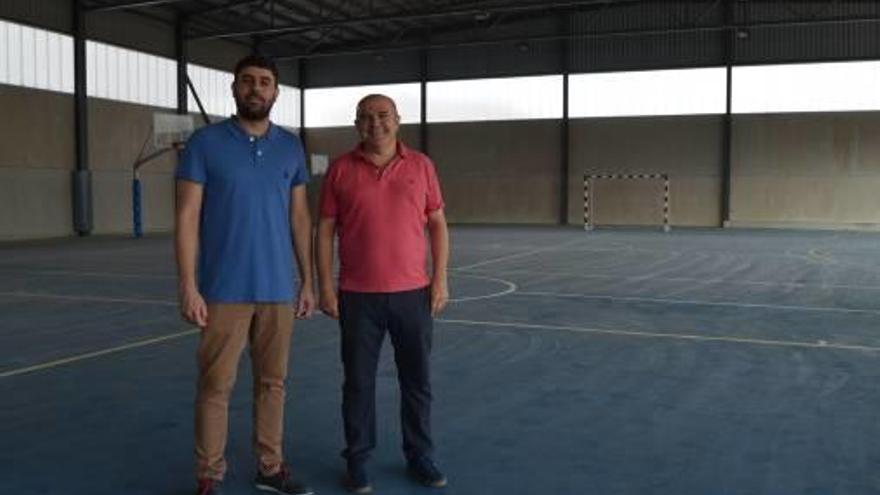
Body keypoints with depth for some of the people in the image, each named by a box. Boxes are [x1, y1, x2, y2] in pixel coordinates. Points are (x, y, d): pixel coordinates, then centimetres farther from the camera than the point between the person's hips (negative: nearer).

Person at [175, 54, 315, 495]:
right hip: (225, 290, -3)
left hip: (279, 290, 4)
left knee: (272, 382, 11)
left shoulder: (291, 147, 8)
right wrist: (188, 286, -11)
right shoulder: (205, 142, -3)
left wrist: (307, 281, 9)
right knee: (216, 385, 2)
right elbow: (188, 217, -5)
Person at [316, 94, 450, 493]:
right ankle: (357, 459, 23)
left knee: (417, 381, 11)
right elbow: (325, 230, 1)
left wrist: (440, 279, -1)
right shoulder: (340, 169, 0)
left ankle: (420, 456, 26)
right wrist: (325, 287, -5)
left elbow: (437, 224, 6)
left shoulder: (421, 166, 4)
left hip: (414, 294, 1)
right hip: (358, 296, -1)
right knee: (359, 382, 8)